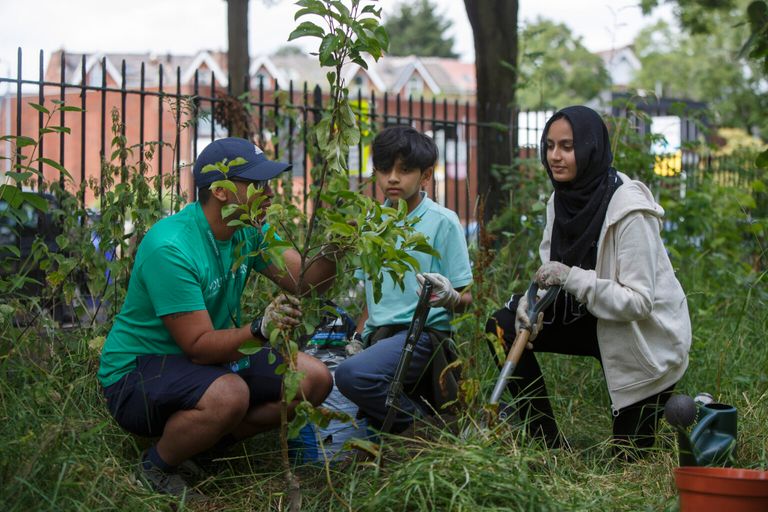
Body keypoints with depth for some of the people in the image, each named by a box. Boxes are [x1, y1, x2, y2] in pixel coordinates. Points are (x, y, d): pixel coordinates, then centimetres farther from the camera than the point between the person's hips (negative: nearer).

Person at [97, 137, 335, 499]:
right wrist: (259, 330, -45)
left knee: (314, 379, -4)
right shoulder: (171, 248, -27)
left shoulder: (248, 231, -1)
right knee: (229, 394, -38)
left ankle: (205, 440, 6)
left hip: (210, 360, 8)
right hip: (137, 373, -8)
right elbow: (198, 346, -28)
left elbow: (307, 280, -6)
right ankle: (157, 466, -8)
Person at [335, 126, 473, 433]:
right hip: (377, 336, 7)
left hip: (421, 332, -7)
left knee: (352, 374, -34)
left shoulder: (442, 222, -5)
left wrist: (448, 296, -29)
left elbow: (465, 299, -6)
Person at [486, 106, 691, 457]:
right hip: (596, 321, 7)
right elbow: (552, 272, 1)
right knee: (504, 326, -10)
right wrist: (532, 302, -21)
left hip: (649, 338, -7)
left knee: (629, 454, 0)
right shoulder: (561, 200, -5)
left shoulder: (629, 210, -27)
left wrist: (571, 278, -35)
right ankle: (549, 445, -4)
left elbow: (639, 301, -28)